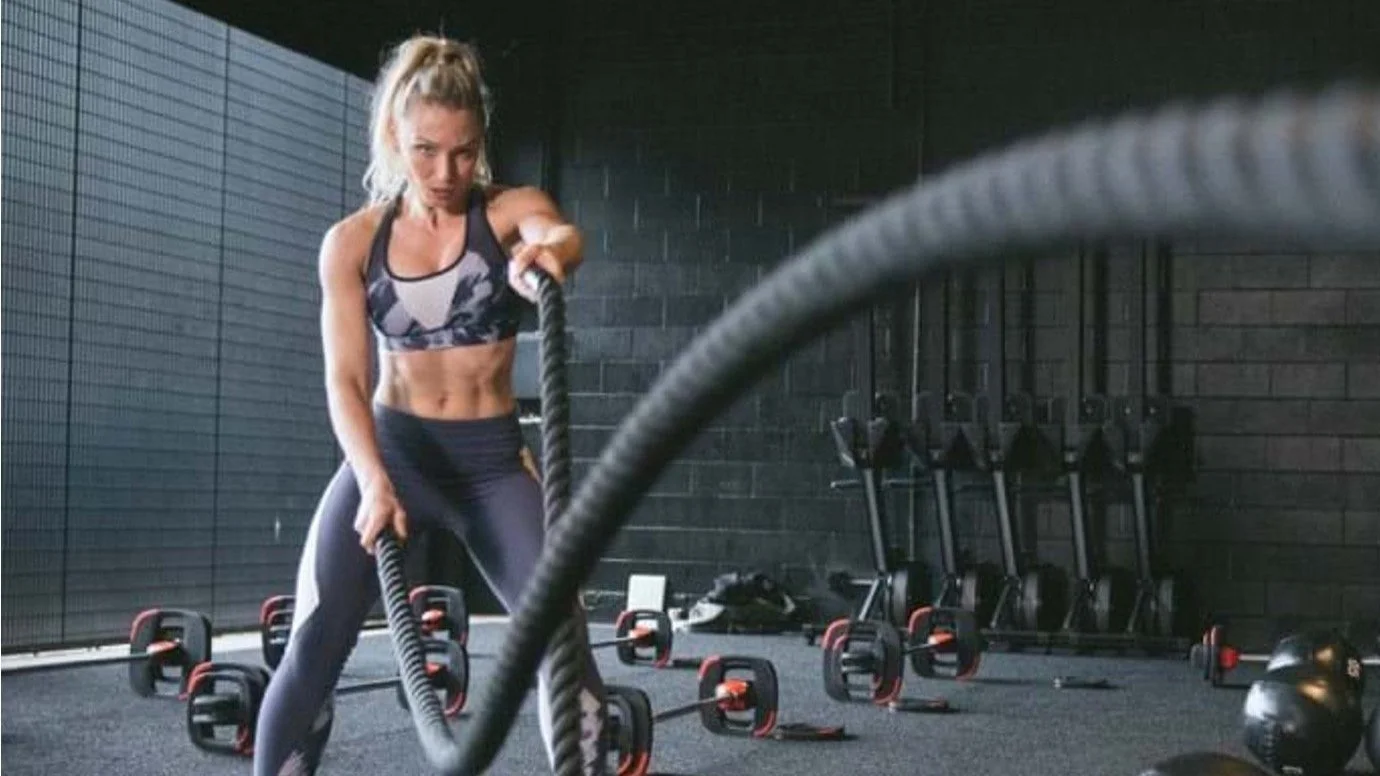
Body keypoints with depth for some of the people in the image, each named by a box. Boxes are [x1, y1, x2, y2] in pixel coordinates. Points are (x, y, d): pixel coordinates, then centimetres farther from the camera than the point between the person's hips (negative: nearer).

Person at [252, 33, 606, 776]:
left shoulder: (510, 210, -6)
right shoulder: (351, 242, -3)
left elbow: (562, 235, -30)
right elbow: (344, 378, -9)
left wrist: (548, 252, -56)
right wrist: (374, 482, -27)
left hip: (492, 459, 0)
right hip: (391, 451, 1)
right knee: (311, 650, -9)